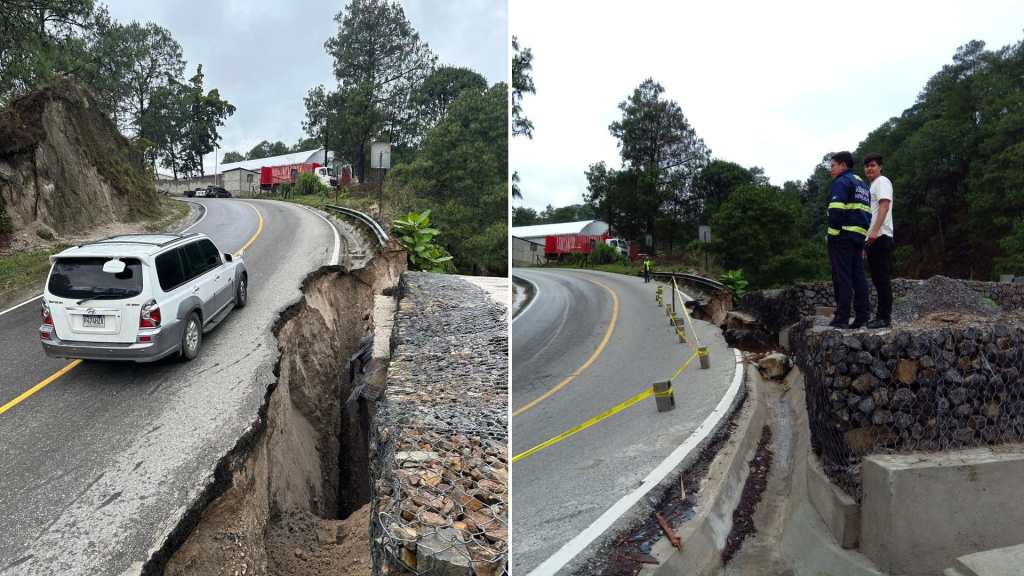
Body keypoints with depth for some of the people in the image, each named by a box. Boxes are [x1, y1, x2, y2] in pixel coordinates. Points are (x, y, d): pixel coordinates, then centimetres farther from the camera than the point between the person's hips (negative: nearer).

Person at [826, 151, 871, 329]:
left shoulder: (841, 182, -5)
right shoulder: (863, 185, 24)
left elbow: (836, 211, -17)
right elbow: (867, 213, 22)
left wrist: (833, 234, -16)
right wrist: (863, 238, 21)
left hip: (842, 235, -8)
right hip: (859, 236, 8)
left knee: (842, 277, -8)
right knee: (858, 276, 8)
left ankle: (842, 317, -9)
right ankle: (862, 317, 6)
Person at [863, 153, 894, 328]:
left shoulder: (882, 182, -3)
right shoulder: (872, 186, 25)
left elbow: (884, 206, -17)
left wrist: (875, 231, -28)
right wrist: (867, 236, 20)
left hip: (880, 237, -10)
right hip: (872, 238, 10)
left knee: (881, 278, -10)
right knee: (878, 279, 10)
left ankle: (884, 317, -10)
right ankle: (882, 316, 13)